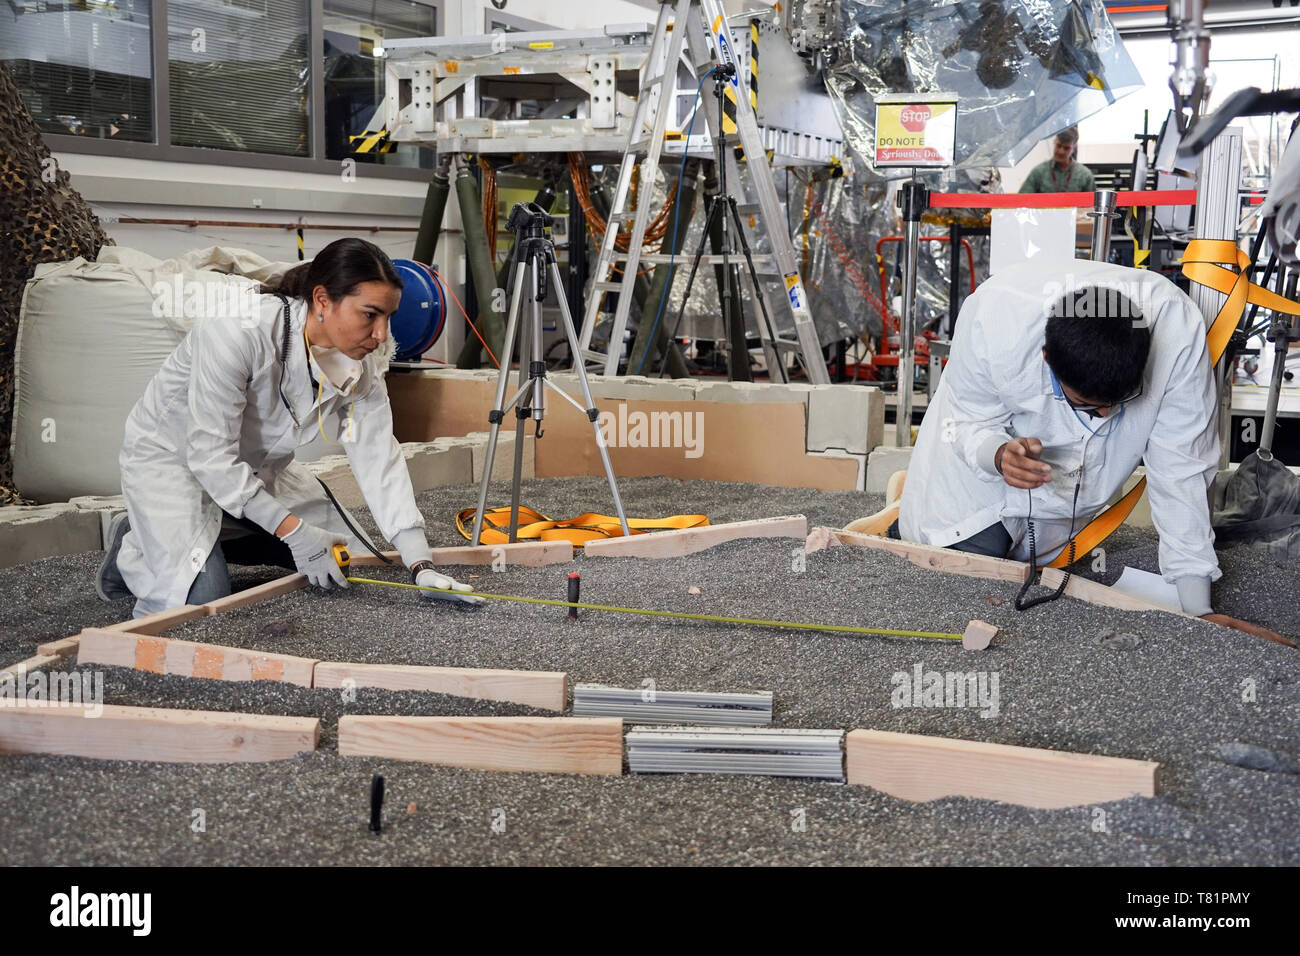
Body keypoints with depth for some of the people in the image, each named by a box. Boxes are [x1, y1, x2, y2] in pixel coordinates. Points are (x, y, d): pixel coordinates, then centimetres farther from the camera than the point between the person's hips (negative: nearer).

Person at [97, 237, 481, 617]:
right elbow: (211, 456, -32)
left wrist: (421, 566, -23)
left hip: (258, 464, 7)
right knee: (201, 597, -24)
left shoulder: (365, 360, -17)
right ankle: (132, 550, 7)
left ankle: (211, 538, 16)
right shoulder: (238, 332, -36)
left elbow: (378, 458, -15)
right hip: (170, 454, -7)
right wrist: (293, 530, -32)